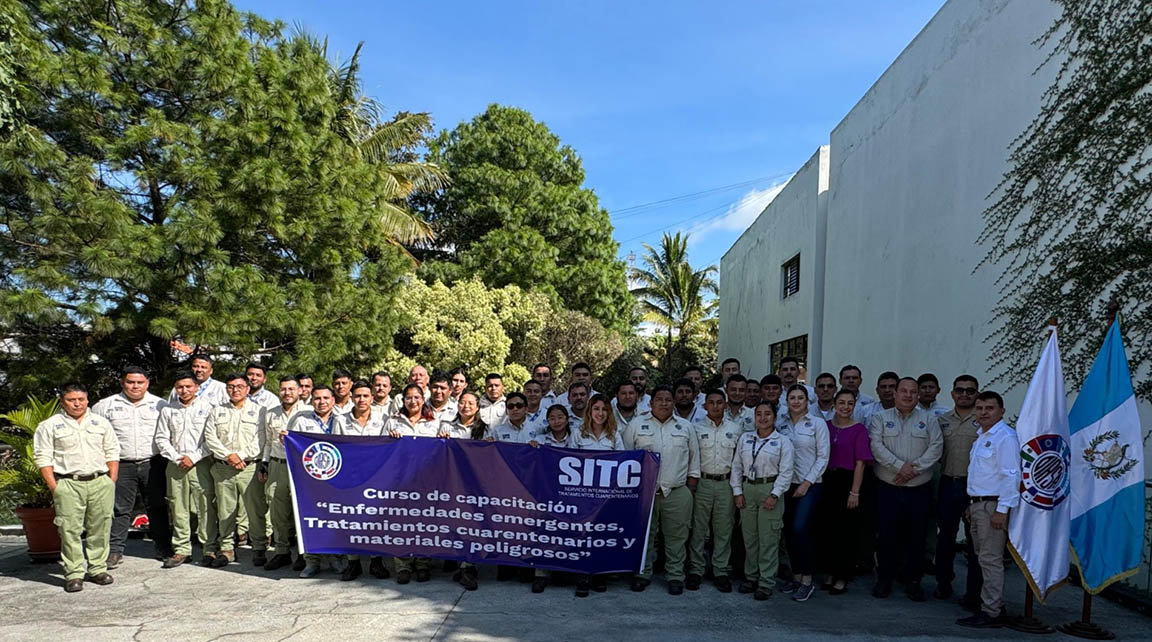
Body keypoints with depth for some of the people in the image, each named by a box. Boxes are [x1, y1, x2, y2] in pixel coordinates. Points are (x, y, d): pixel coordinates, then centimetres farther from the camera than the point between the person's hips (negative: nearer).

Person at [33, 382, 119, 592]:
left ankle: (98, 569, 16)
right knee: (70, 530, -3)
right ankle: (74, 574, 6)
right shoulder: (49, 426, 4)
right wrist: (54, 488, -8)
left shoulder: (101, 423, 13)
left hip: (100, 482, 3)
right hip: (68, 484, -2)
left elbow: (112, 452, 15)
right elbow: (43, 458, 0)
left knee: (100, 528, 5)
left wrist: (111, 481, 6)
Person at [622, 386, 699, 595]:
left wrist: (691, 487, 7)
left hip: (677, 492, 1)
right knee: (644, 534, 6)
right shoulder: (636, 424, 4)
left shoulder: (686, 427, 11)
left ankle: (675, 576, 16)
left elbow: (694, 458, 13)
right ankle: (643, 574, 18)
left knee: (676, 536, 4)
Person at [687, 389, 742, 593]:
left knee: (724, 530, 7)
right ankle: (695, 570, 12)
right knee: (698, 528, 2)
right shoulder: (695, 427, 1)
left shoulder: (736, 429, 8)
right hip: (702, 482, -2)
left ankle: (721, 571, 16)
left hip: (727, 483, 2)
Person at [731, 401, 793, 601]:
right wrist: (737, 491, 2)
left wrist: (774, 495, -13)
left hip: (770, 489, -3)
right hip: (748, 489, 4)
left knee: (768, 538, -2)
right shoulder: (745, 438, 10)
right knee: (749, 537, 9)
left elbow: (786, 471, -5)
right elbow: (737, 466, 10)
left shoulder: (783, 441, 0)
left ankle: (766, 582, 6)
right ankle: (751, 576, 21)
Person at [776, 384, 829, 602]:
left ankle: (807, 580, -2)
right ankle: (796, 576, 19)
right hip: (786, 483, 4)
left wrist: (807, 483, -10)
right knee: (788, 531, 5)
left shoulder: (817, 423, -3)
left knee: (800, 528, -14)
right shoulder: (780, 424, 6)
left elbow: (823, 457, -5)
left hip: (810, 484, -4)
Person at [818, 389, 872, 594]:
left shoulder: (859, 429, -6)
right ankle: (831, 572, 23)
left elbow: (860, 463, -9)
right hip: (827, 482, 4)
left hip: (847, 482, -4)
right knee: (827, 529, 9)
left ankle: (843, 577, 15)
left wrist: (854, 492, -13)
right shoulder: (826, 426, 7)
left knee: (846, 531, 3)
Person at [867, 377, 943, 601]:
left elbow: (936, 447, -4)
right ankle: (884, 580, 15)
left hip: (919, 489, 1)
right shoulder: (880, 418, 5)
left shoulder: (929, 419, 7)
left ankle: (913, 581, 20)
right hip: (888, 488, -1)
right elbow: (877, 447, -7)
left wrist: (914, 468, -15)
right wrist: (900, 466, -18)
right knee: (886, 534, 2)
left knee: (917, 536, 6)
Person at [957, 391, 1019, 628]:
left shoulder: (1006, 437, -14)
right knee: (983, 558, 15)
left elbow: (1011, 476, -19)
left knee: (991, 559, -6)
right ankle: (995, 602, 26)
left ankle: (990, 613, 0)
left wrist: (1002, 510, -22)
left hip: (993, 505, -10)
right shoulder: (980, 436, 17)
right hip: (977, 503, 10)